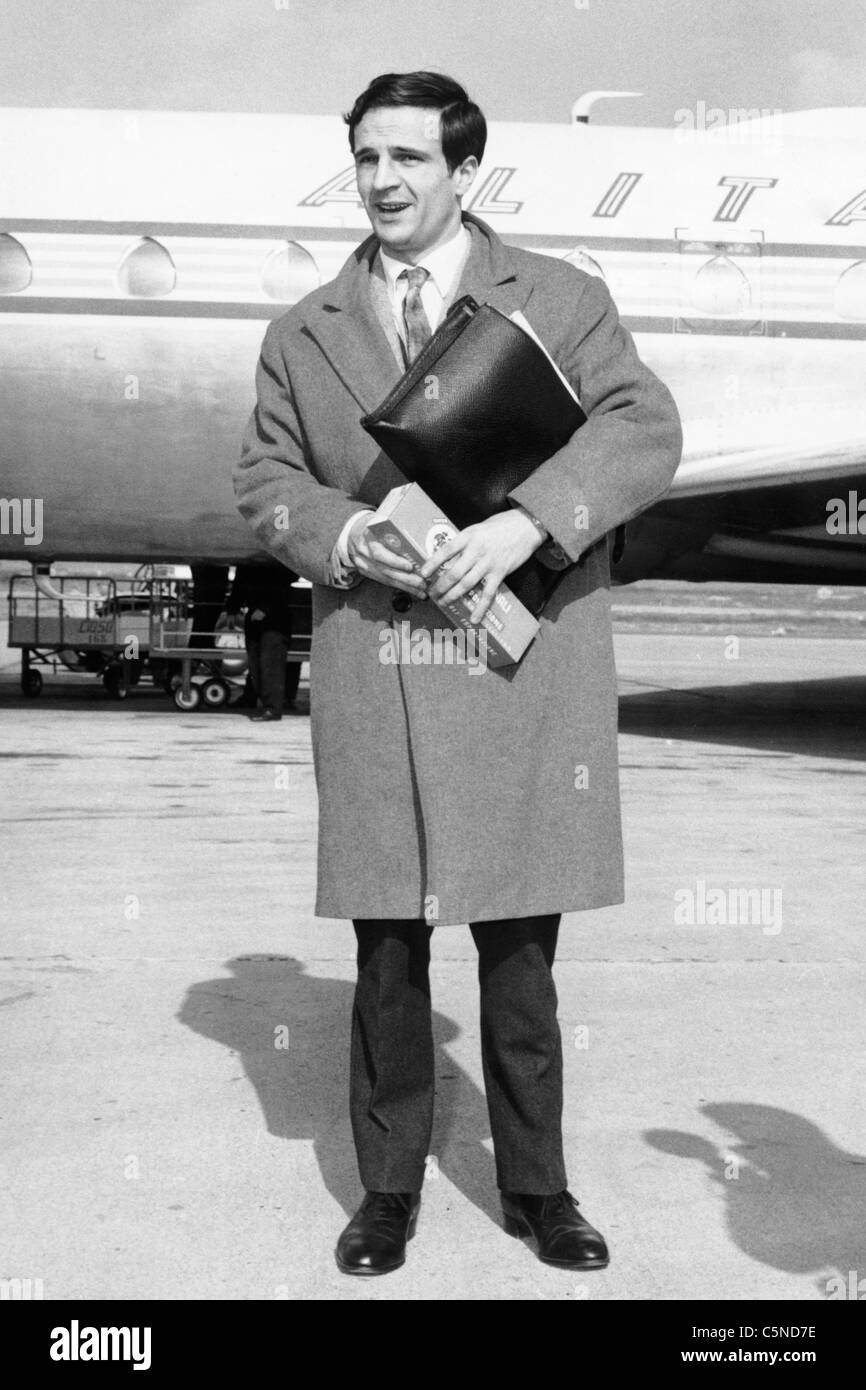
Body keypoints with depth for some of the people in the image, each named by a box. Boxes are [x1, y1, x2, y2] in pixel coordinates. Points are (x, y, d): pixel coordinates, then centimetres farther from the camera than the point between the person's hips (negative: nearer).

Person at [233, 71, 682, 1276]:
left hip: (522, 675, -1)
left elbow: (643, 429, -5)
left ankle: (536, 1189, 26)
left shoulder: (561, 299, 7)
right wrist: (346, 537, -9)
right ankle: (388, 1190, 24)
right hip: (373, 683, 2)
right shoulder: (304, 333, 14)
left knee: (519, 950, 8)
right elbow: (264, 480, 13)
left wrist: (521, 524, -20)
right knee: (387, 953, 7)